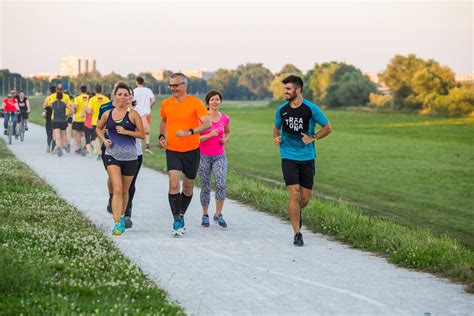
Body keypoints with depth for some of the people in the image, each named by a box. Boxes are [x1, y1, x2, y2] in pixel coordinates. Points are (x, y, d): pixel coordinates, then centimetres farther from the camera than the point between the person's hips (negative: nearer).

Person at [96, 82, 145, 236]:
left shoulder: (133, 115, -3)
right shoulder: (108, 114, 5)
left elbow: (142, 134, -2)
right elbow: (98, 128, 22)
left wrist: (126, 132, -14)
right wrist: (104, 140, 4)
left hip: (130, 157, 0)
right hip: (112, 155, 0)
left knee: (125, 191, 14)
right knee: (117, 190, -14)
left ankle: (121, 217, 36)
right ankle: (117, 223, -17)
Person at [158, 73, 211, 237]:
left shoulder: (195, 103, -10)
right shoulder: (166, 104, 2)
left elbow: (207, 123, -20)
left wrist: (189, 132, -33)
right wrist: (162, 136, 6)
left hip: (191, 150, -1)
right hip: (172, 150, 1)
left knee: (188, 187, 11)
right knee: (173, 184, -17)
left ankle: (181, 215, 34)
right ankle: (177, 221, -13)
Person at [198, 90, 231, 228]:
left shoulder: (225, 118, 3)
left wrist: (226, 139, 2)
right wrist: (209, 135, -22)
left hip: (219, 156, 2)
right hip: (204, 156, -2)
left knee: (221, 185, -15)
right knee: (205, 188, 5)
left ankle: (218, 214, -3)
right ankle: (205, 215, 20)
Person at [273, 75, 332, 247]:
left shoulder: (311, 109, -7)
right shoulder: (281, 110, 1)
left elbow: (327, 128, 2)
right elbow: (277, 127, 18)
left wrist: (313, 138, -12)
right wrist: (276, 137, -3)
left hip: (307, 157, 0)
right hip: (288, 157, 0)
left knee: (305, 197, 5)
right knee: (294, 193, -12)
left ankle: (296, 212, 42)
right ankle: (297, 234, -5)